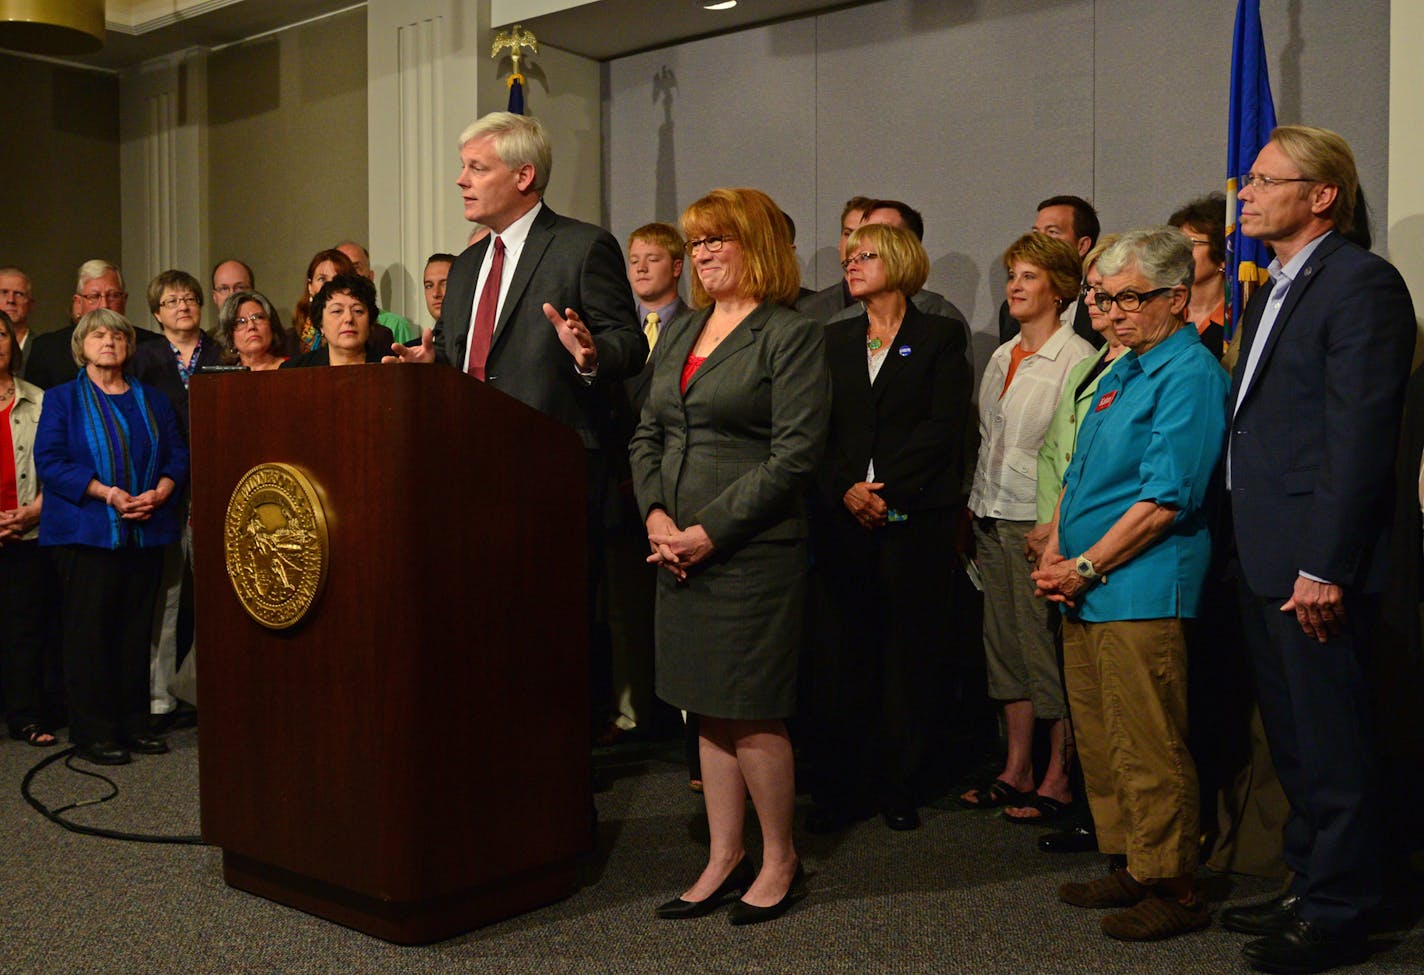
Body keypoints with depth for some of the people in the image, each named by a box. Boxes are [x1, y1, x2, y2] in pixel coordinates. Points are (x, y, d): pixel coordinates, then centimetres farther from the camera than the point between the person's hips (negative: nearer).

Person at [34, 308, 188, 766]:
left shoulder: (153, 401, 16)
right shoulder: (62, 399, 5)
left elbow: (177, 454, 11)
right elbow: (49, 460, -6)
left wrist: (160, 492, -10)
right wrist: (107, 494, -16)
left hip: (146, 533, 4)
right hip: (87, 533, -3)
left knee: (137, 629, 5)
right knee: (90, 630, -4)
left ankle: (133, 724, 12)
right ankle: (93, 732, 2)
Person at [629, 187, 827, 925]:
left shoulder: (791, 335, -6)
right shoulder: (681, 337, 16)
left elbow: (795, 454, -14)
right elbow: (646, 435, 16)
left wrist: (710, 530, -16)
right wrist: (655, 514, -3)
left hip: (752, 553, -7)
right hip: (679, 552, 7)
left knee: (749, 715, 0)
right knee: (709, 712, 12)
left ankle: (780, 860, 18)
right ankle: (724, 860, 23)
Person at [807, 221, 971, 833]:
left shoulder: (941, 337, 5)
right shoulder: (835, 340, 16)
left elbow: (944, 426, -6)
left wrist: (886, 490, -13)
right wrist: (846, 488, -8)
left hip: (915, 517, -3)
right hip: (845, 516, 3)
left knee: (910, 650, 2)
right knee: (848, 649, 3)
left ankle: (900, 787, 11)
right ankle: (841, 788, 9)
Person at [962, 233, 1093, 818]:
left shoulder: (1078, 359, -8)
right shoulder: (1001, 358, 15)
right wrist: (974, 507, 13)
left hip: (1042, 521, -8)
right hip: (992, 520, 8)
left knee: (1046, 645, -2)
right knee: (1004, 643, 11)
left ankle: (1058, 779, 9)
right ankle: (1016, 769, 21)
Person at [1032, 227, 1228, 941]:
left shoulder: (1189, 375, -10)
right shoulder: (1120, 372, 19)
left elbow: (1166, 500, -18)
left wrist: (1084, 568, -14)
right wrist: (1054, 558, 7)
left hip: (1141, 591, -9)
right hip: (1086, 594, 9)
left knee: (1148, 752, -3)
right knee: (1100, 743, 14)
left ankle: (1172, 890, 9)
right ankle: (1127, 868, 26)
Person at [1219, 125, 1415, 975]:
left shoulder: (1361, 283, -11)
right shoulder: (1273, 291, 18)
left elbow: (1359, 436, -18)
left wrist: (1323, 568, -20)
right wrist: (1251, 551, 14)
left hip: (1317, 563, -9)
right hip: (1266, 564, 9)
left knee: (1332, 747, 2)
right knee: (1294, 743, 18)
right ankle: (1309, 888, 32)